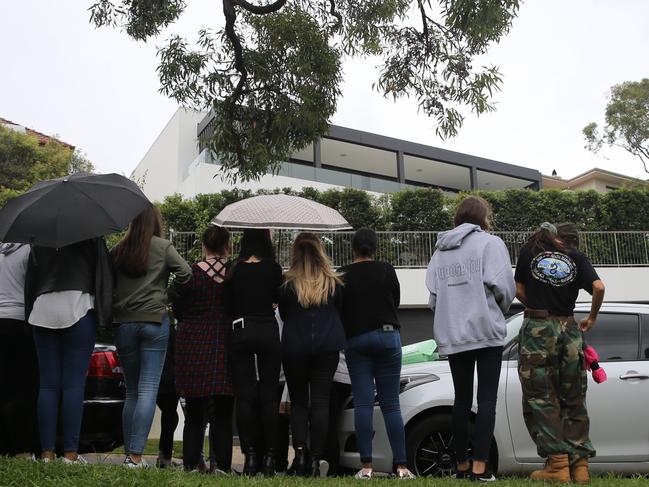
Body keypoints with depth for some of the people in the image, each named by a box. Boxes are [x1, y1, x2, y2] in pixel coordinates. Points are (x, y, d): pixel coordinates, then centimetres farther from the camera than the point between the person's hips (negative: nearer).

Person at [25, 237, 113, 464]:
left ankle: (46, 453, 3)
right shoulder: (90, 236, 3)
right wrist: (104, 315, 0)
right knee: (74, 384, -3)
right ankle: (70, 454, -5)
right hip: (78, 307, -4)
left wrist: (30, 313, 18)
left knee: (48, 385, 5)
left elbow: (30, 278, 16)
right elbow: (103, 276, -1)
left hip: (42, 309, 4)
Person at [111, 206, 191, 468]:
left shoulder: (118, 250, 6)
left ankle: (128, 451, 13)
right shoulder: (163, 247, -1)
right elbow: (185, 273, -10)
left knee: (131, 390, 13)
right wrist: (168, 293, 6)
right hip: (154, 321, -3)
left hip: (123, 323, 3)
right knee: (148, 389, -4)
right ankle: (135, 455, -11)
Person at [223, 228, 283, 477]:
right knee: (269, 395, 4)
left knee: (244, 395, 3)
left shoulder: (234, 270, 3)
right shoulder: (273, 268, -3)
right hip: (268, 332, -1)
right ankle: (269, 456, 4)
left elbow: (228, 306, 6)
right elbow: (280, 300, 4)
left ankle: (249, 456, -1)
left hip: (240, 332, 1)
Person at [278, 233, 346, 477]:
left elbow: (283, 314, 9)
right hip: (326, 347, 1)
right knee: (320, 401, 2)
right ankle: (316, 459, -2)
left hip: (294, 348, -1)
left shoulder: (288, 283, -3)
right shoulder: (334, 283, 2)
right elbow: (340, 312, 14)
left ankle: (300, 451, -6)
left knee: (298, 401, 10)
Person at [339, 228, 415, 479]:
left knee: (362, 403, 0)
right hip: (387, 336, 0)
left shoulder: (343, 275, -2)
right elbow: (396, 301, 11)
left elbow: (338, 309, 2)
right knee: (391, 404, 3)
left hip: (355, 339, 0)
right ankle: (401, 466, 0)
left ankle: (367, 466, -4)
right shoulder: (386, 270, 0)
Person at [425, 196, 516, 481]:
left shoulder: (440, 251, 14)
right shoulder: (490, 243, -1)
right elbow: (503, 286, -11)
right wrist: (499, 311, 7)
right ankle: (480, 467, -5)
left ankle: (461, 466, 18)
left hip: (451, 334, 5)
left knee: (461, 400, 13)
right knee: (487, 400, -1)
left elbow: (433, 296, 6)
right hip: (486, 330, -5)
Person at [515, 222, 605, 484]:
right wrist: (591, 318, 11)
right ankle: (579, 465, 9)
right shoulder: (576, 256, 9)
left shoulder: (529, 250, 9)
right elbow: (598, 287, -3)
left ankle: (558, 465, -4)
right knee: (573, 402, 10)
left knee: (541, 400, 1)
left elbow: (520, 290, 9)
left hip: (537, 327, -2)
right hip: (569, 329, 2)